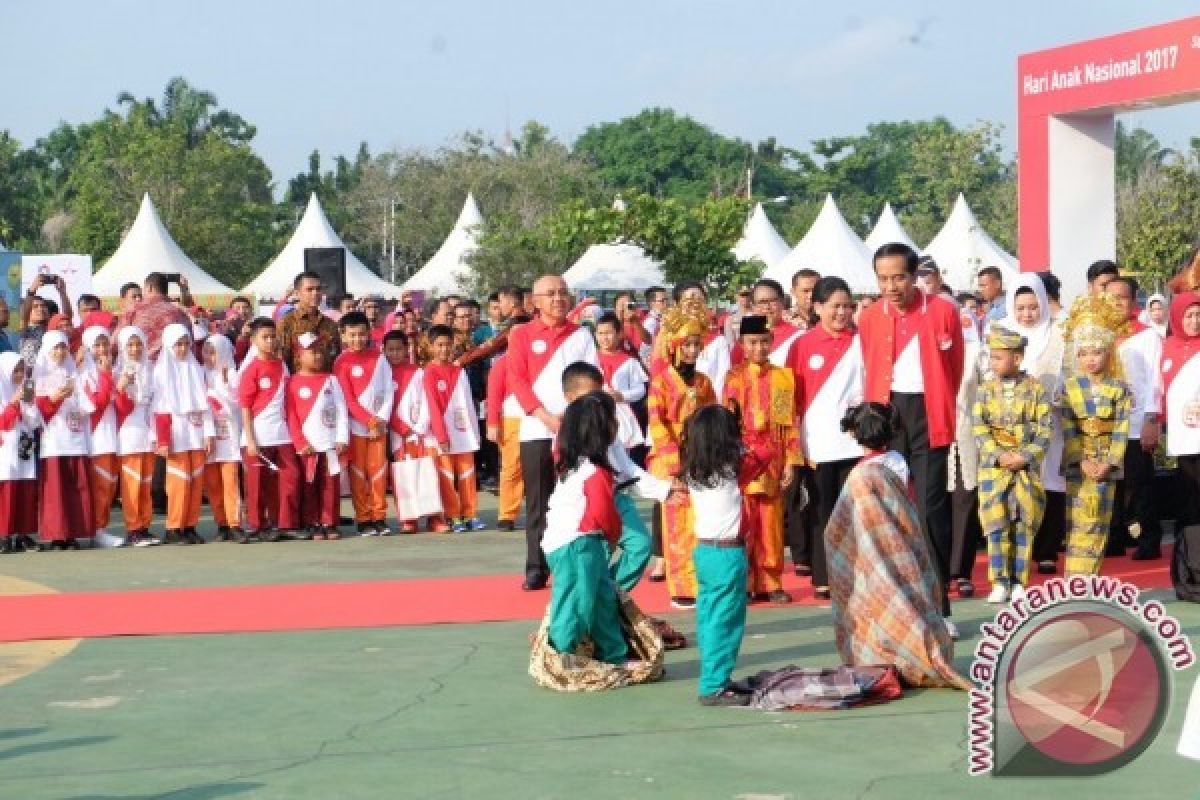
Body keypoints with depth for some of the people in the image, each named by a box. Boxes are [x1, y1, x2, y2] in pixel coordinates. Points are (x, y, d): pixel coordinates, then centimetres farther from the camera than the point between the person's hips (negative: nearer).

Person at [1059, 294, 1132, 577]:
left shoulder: (1118, 389, 2)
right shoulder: (1069, 387, 0)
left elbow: (1121, 429, -3)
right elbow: (1067, 429, -5)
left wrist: (1109, 462, -13)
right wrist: (1081, 460, -14)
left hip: (1106, 461, 1)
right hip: (1078, 462, -1)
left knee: (1100, 521, 4)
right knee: (1079, 522, -4)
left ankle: (1091, 578, 10)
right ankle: (1075, 581, -2)